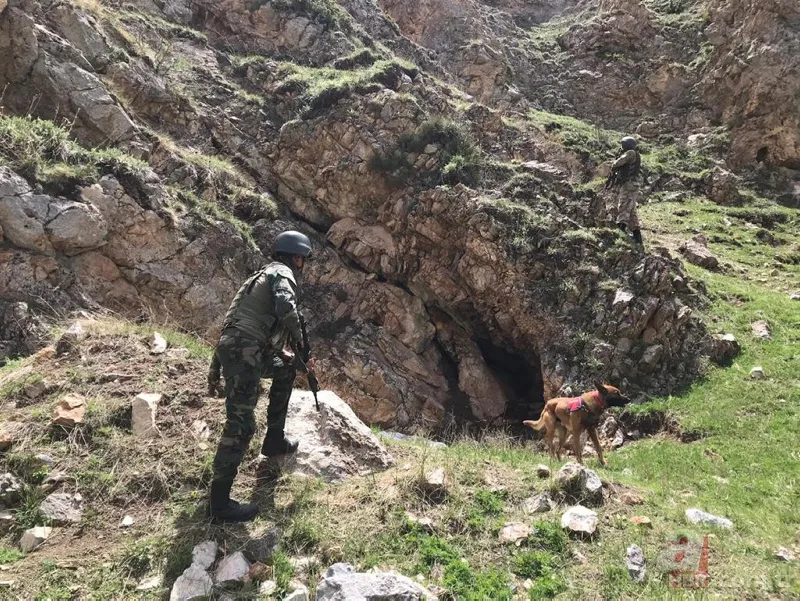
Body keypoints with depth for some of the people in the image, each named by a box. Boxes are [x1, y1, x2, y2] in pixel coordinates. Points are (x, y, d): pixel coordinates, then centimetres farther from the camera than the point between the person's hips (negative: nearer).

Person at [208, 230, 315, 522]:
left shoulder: (267, 274, 27)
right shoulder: (282, 273, -2)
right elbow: (286, 308, -24)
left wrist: (296, 356, 28)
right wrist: (299, 340, -6)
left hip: (236, 349, 10)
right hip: (242, 353, -10)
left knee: (286, 369, 29)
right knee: (241, 424, -10)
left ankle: (274, 440, 32)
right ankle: (219, 500, -5)